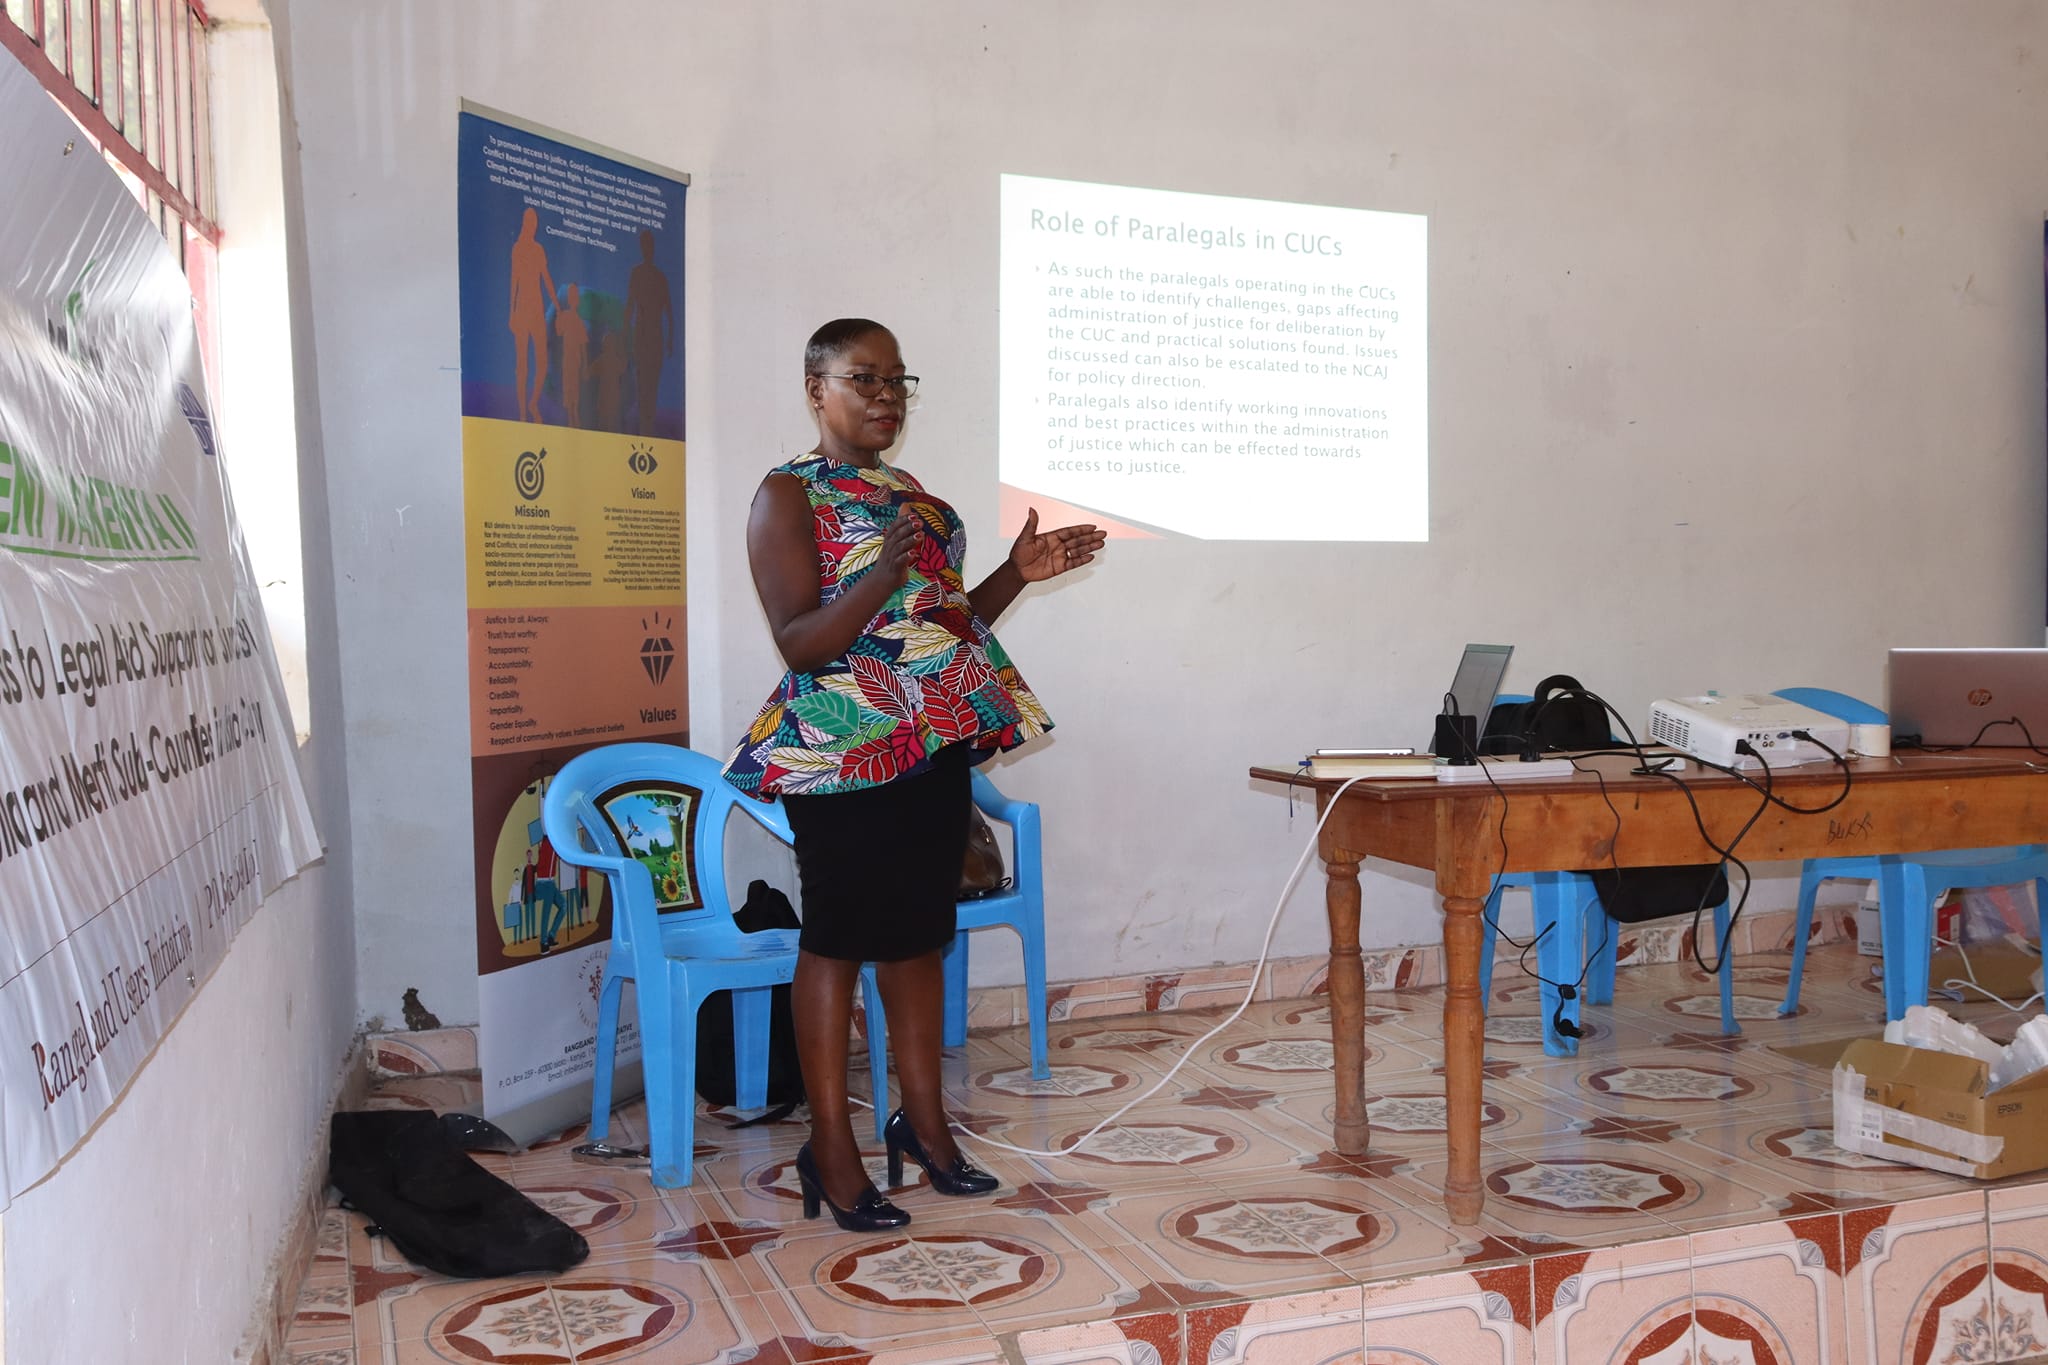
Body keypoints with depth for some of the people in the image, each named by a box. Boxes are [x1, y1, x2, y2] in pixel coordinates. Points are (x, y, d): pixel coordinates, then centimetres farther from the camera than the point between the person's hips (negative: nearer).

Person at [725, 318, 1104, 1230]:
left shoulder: (913, 496, 17)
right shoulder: (789, 497, -6)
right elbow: (799, 645, -15)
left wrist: (1017, 574, 7)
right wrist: (881, 577, -28)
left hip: (936, 743, 7)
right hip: (845, 752, -7)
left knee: (920, 931, 12)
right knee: (838, 936, -2)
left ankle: (924, 1122, 23)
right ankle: (832, 1151, 7)